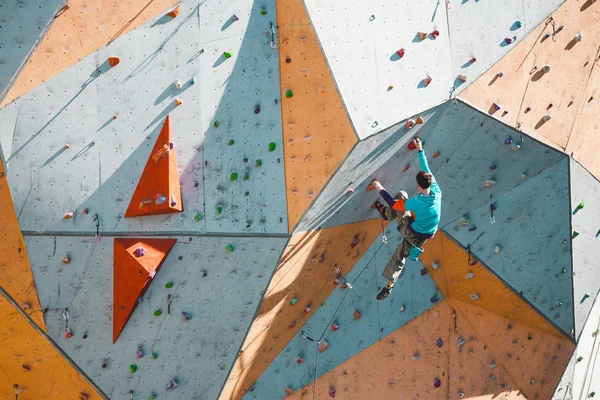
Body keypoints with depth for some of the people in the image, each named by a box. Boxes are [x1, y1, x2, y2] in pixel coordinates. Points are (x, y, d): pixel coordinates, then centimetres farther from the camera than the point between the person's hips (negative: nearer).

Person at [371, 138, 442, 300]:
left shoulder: (417, 202, -33)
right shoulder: (437, 192, -21)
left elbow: (393, 203, -18)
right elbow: (427, 170, -7)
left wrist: (381, 189, -5)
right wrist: (420, 150, 3)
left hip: (412, 233, -5)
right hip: (426, 236, 5)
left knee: (401, 195, 9)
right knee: (400, 256, 23)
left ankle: (387, 213, 35)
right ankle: (389, 285, 28)